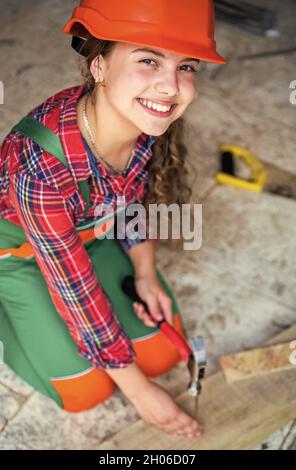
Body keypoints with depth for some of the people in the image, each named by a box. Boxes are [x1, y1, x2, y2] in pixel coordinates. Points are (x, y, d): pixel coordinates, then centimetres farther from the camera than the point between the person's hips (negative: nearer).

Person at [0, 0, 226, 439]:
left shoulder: (147, 120, -25)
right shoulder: (39, 167, -41)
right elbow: (77, 292, -29)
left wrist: (145, 272, -9)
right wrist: (139, 391, -19)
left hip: (89, 233, 5)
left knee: (162, 353, 3)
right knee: (87, 390, -1)